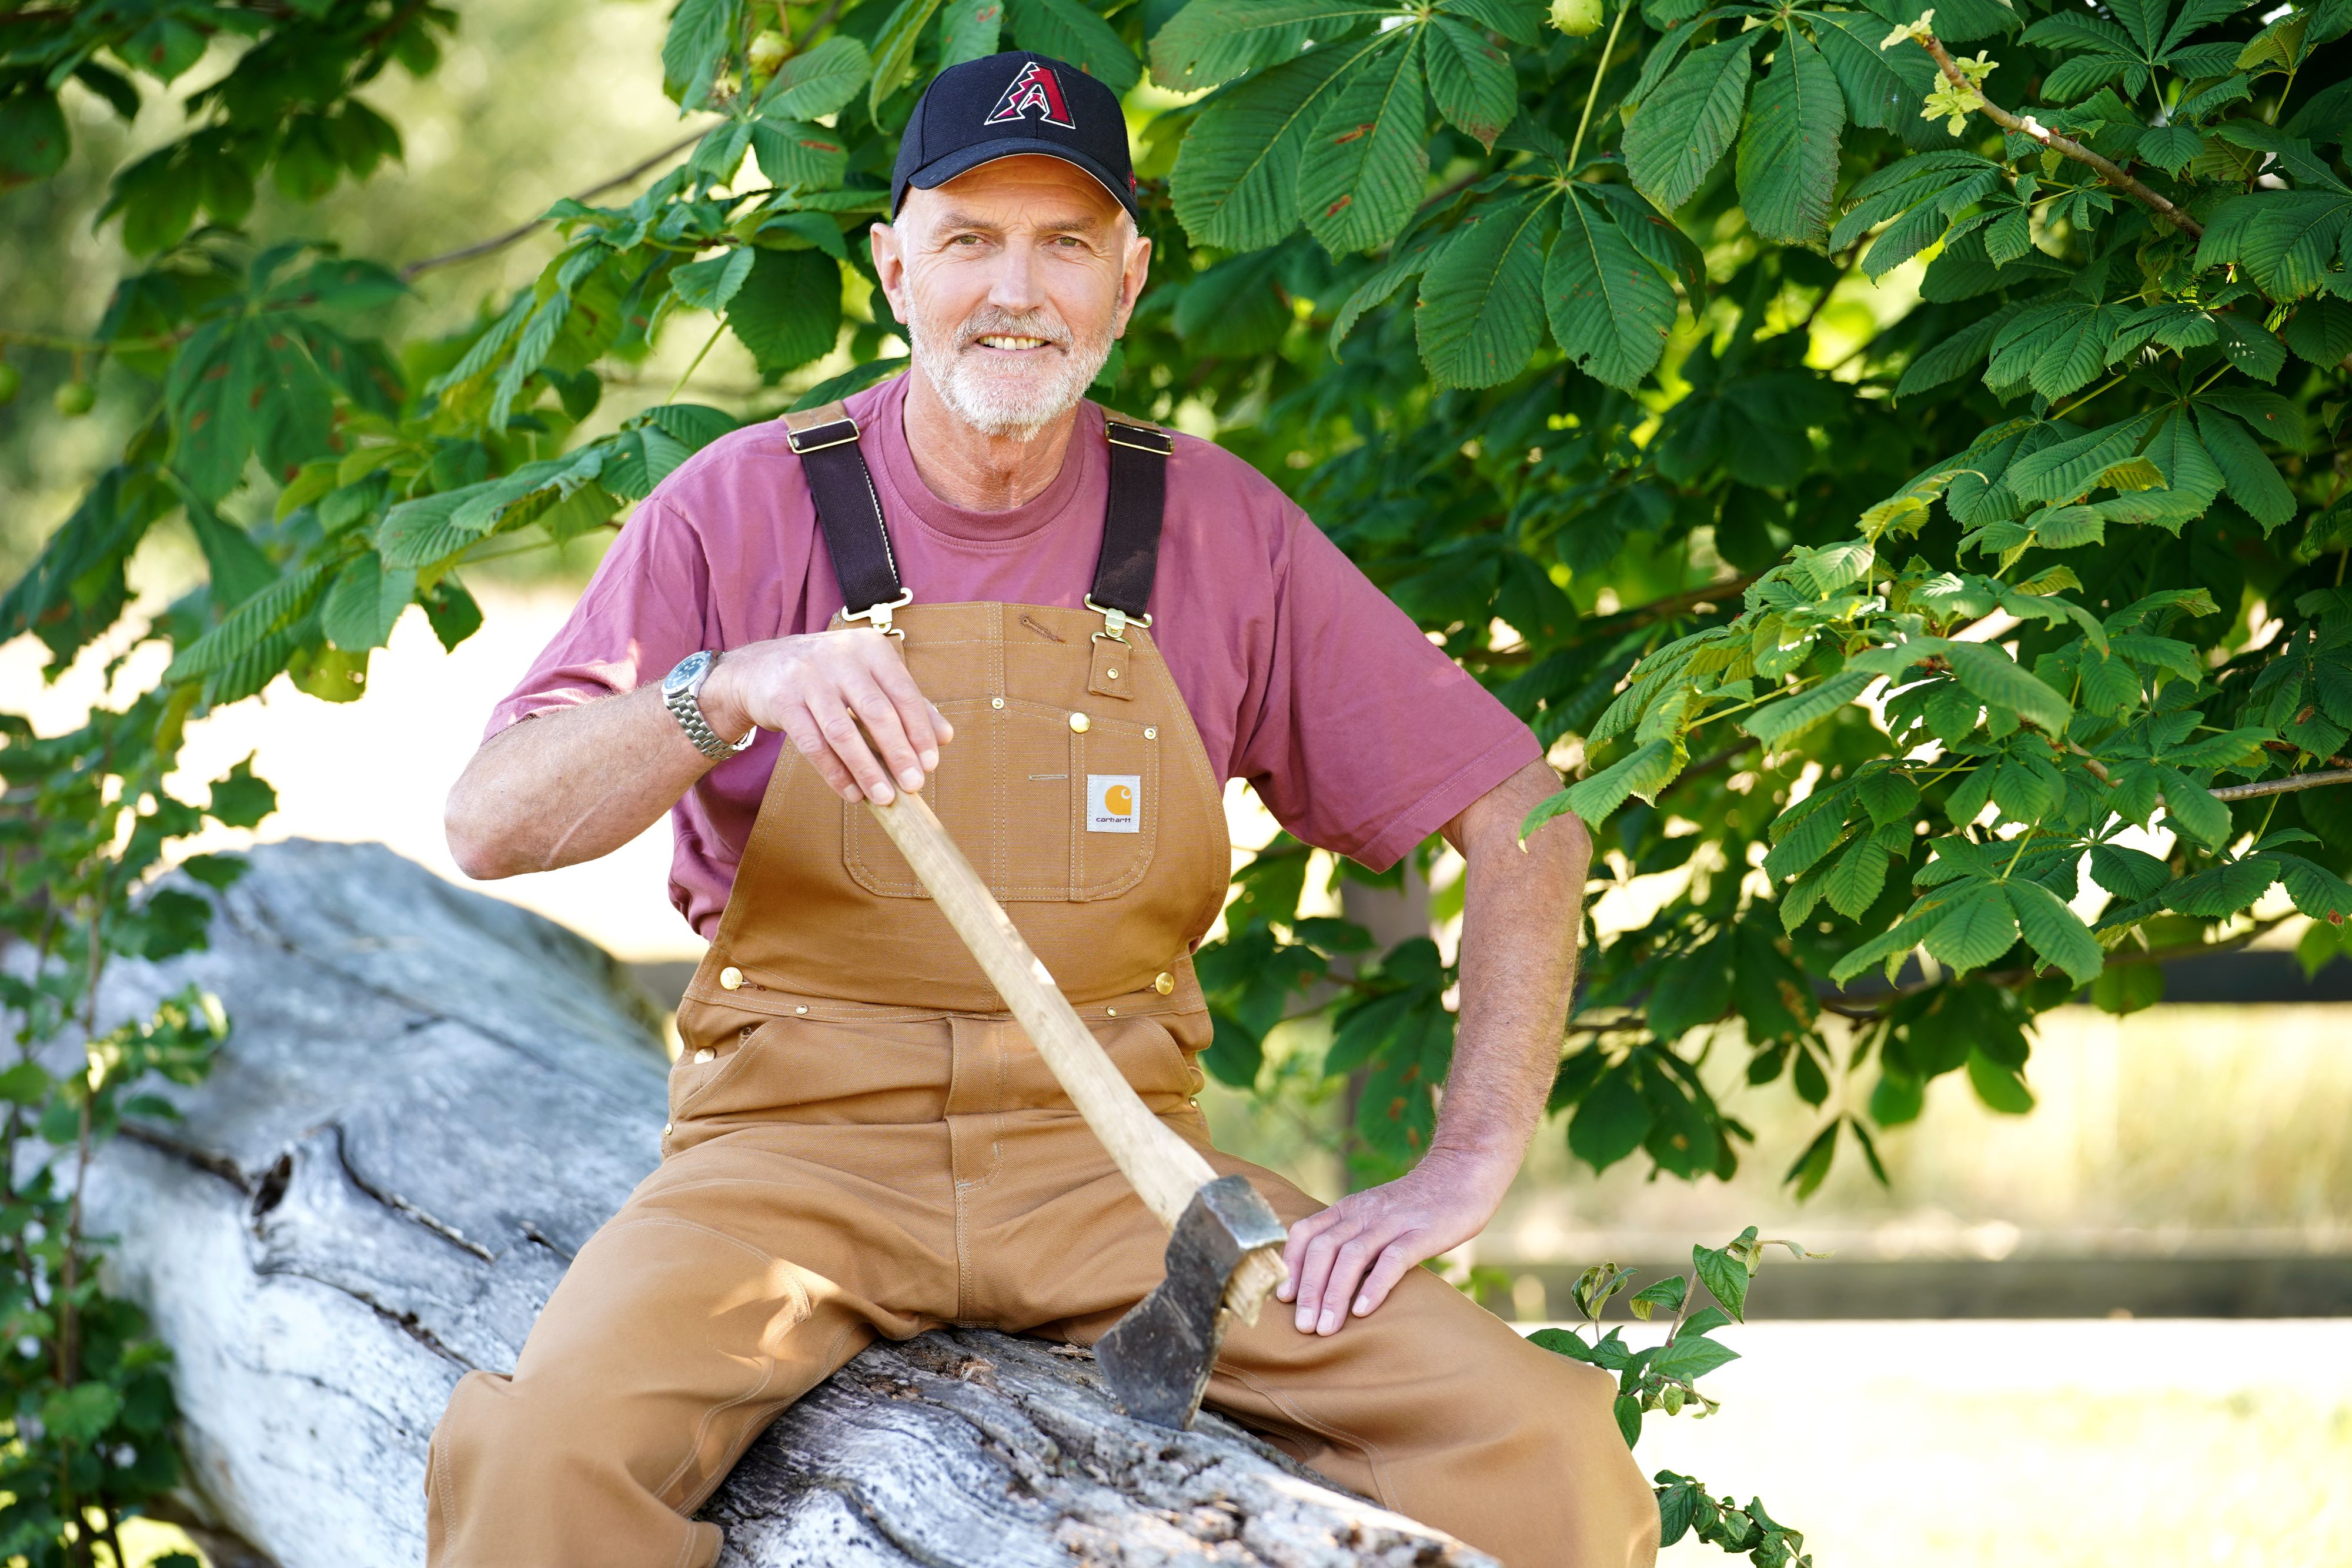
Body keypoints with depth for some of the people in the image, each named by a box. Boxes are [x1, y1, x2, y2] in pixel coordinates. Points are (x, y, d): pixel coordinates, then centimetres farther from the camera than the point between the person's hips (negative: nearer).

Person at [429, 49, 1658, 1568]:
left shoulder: (1219, 530, 4)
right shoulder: (747, 505, 0)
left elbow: (1521, 814, 7)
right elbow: (490, 827, -8)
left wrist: (1469, 1164, -4)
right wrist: (727, 692, -27)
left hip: (1110, 1155, 1)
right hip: (798, 1143, -1)